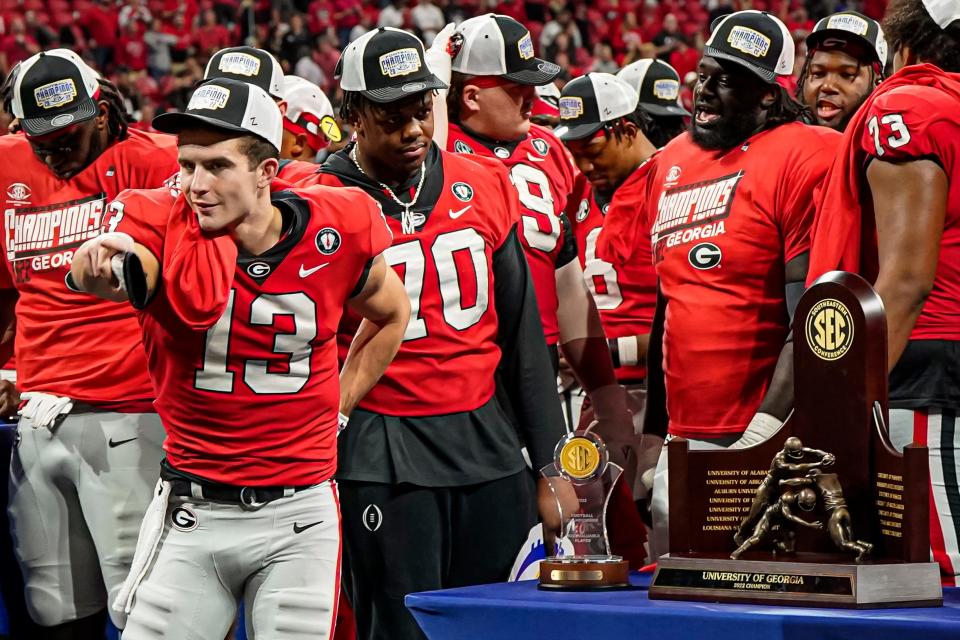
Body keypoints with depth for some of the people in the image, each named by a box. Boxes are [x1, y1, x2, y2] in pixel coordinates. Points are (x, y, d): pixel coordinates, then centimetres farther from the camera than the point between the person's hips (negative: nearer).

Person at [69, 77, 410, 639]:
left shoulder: (336, 229, -5)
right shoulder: (165, 228, -11)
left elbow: (391, 314, 16)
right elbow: (93, 275, -34)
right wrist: (100, 265, -57)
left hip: (300, 512, 1)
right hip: (192, 514, 0)